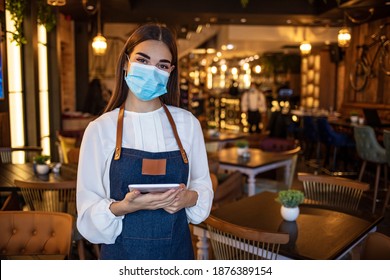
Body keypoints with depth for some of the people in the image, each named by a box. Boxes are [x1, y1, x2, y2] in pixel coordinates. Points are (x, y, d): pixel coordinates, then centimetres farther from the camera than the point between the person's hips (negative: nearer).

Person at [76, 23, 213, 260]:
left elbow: (203, 185, 3)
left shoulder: (187, 123, -4)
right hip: (123, 251, -1)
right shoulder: (100, 129, -10)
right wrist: (125, 207, -25)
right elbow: (88, 211, -8)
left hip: (176, 249, 2)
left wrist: (189, 198, -16)